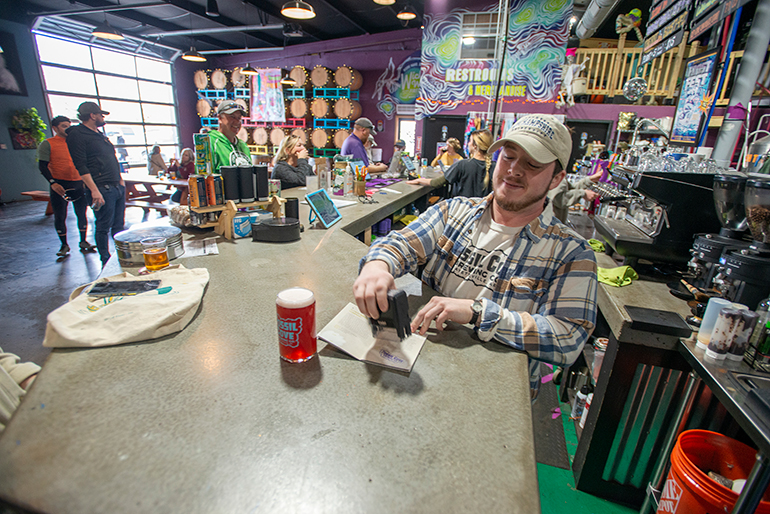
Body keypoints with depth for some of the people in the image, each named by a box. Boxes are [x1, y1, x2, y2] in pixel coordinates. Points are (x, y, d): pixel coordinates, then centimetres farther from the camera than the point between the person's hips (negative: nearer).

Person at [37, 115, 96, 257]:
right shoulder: (47, 144, 0)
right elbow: (43, 166, -5)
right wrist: (52, 182, -18)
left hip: (79, 184, 3)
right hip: (60, 185, -3)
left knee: (82, 214, 6)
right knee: (60, 217, 2)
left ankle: (83, 242, 17)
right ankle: (64, 245, 13)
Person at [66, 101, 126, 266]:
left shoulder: (100, 134, 20)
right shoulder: (77, 134, -6)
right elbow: (81, 166, -14)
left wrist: (120, 180, 19)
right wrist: (94, 190, -21)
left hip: (117, 187, 8)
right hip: (102, 189, -8)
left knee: (118, 225, 12)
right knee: (103, 227, -1)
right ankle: (106, 262, 8)